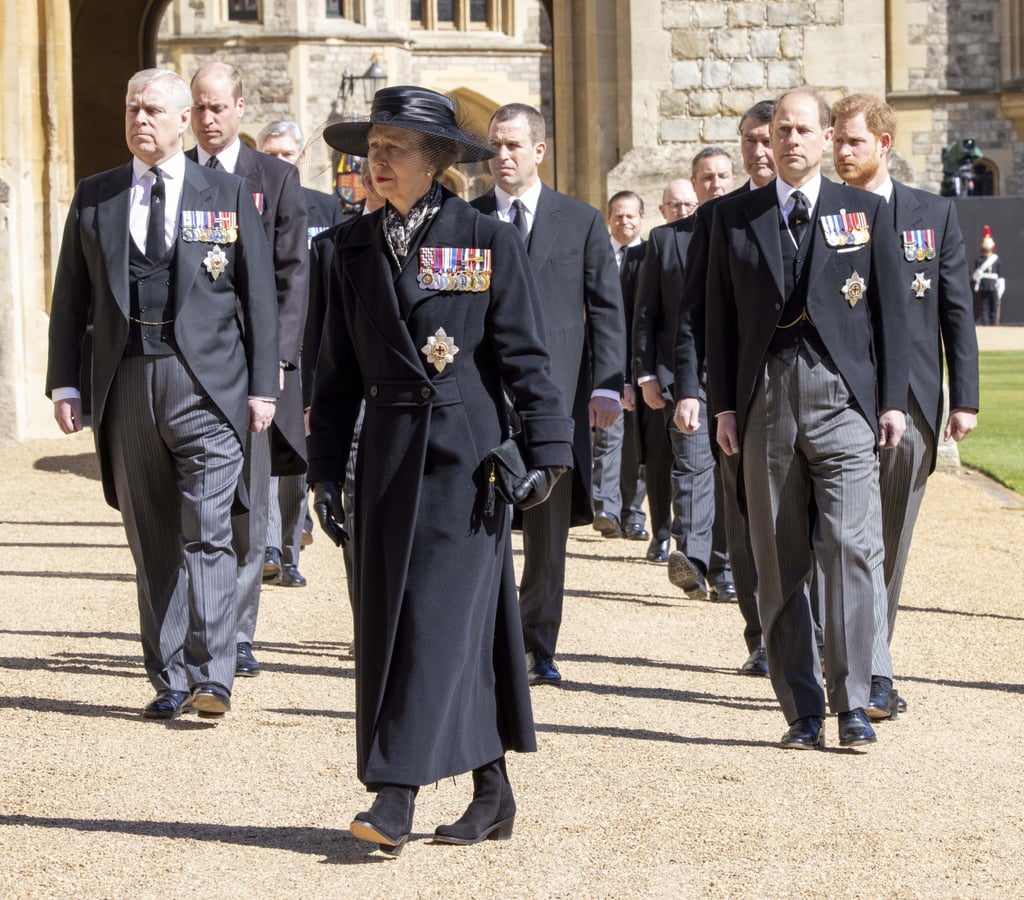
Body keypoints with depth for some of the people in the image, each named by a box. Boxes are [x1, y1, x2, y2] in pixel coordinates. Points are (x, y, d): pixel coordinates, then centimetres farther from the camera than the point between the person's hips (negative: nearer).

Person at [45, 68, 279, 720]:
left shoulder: (228, 195, 6)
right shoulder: (94, 198, 12)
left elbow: (259, 294, 5)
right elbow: (71, 298, 13)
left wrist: (263, 385, -1)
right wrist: (65, 382, 4)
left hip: (206, 383, -3)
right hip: (127, 389, 3)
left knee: (207, 534, -11)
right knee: (153, 543, 6)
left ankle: (211, 677, -14)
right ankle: (169, 681, 11)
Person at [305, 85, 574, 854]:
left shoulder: (490, 242, -2)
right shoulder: (355, 246, 9)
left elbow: (524, 356, -2)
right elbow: (338, 367, 12)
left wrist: (546, 451, -9)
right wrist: (327, 469, 8)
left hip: (467, 451, -5)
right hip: (389, 449, 5)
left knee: (442, 614, -10)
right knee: (389, 617, 5)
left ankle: (398, 795, -12)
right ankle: (492, 796, 15)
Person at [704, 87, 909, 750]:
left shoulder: (866, 212, 9)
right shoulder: (735, 217, 11)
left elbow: (891, 311, 7)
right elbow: (721, 317, 12)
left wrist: (892, 399, 0)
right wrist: (724, 404, 5)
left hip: (842, 397, -2)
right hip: (766, 398, 2)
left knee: (852, 547, -12)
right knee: (779, 563, 3)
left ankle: (853, 702, -6)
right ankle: (803, 708, 10)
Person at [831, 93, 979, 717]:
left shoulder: (935, 214, 7)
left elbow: (957, 310, 7)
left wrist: (965, 399, 1)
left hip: (912, 401, 2)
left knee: (892, 545, 9)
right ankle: (876, 677, -10)